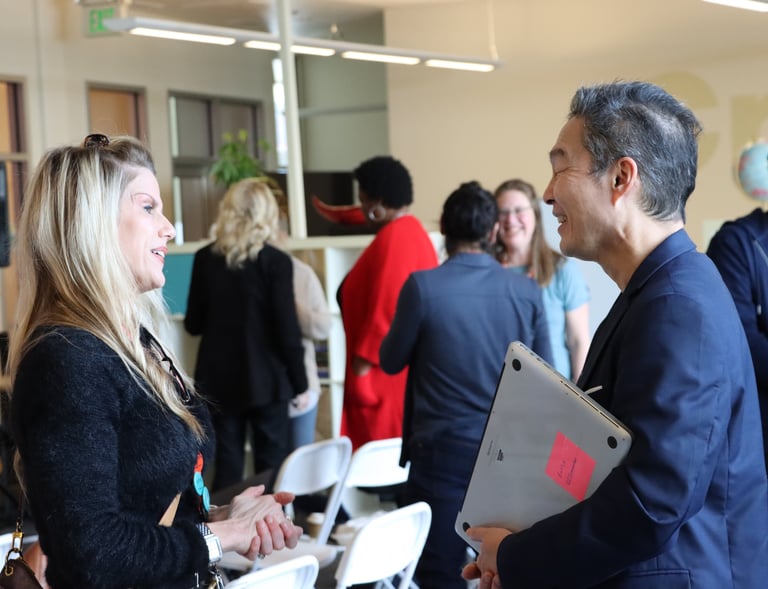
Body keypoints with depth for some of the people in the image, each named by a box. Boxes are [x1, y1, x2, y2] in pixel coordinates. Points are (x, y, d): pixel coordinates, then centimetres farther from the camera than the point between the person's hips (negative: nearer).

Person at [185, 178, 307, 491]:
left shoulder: (205, 258, -1)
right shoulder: (276, 261, -10)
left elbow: (194, 323, 4)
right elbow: (287, 329, -11)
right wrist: (299, 381, 0)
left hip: (220, 380, 3)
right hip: (265, 379, -3)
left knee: (227, 466, 8)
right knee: (271, 467, 5)